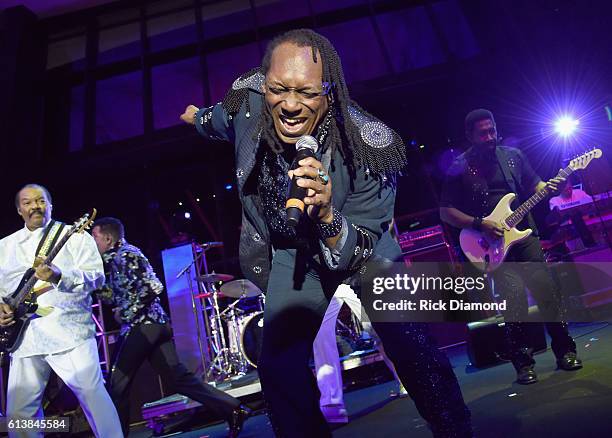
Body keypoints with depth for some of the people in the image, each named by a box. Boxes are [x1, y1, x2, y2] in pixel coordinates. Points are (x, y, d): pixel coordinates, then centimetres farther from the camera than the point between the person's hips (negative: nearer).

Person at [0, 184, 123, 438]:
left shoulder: (74, 235, 3)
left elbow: (97, 277, -7)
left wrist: (59, 276, -23)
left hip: (68, 329, -4)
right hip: (23, 334, 5)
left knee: (92, 393, -9)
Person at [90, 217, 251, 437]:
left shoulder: (125, 255, -8)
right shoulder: (113, 259, 22)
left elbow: (153, 287, -19)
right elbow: (114, 296, 27)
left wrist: (126, 314, -12)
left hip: (142, 325, -9)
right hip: (154, 324, 9)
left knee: (118, 383, 3)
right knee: (178, 376, 5)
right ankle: (233, 409, 2)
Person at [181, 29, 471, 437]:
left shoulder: (367, 146, -34)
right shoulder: (247, 104, -24)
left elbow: (359, 252, -28)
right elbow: (222, 121, 5)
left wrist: (326, 216, -50)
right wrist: (199, 116, 28)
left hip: (361, 240, -2)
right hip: (293, 252, 3)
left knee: (412, 347, -7)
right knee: (279, 367, -4)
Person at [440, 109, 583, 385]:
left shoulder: (513, 155, 10)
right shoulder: (459, 168, -2)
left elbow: (533, 185, 17)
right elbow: (446, 211, -3)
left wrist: (548, 187, -6)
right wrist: (479, 224, -13)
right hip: (492, 243, -4)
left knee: (547, 289, -1)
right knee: (514, 295, -13)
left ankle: (564, 351, 17)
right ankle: (523, 364, 3)